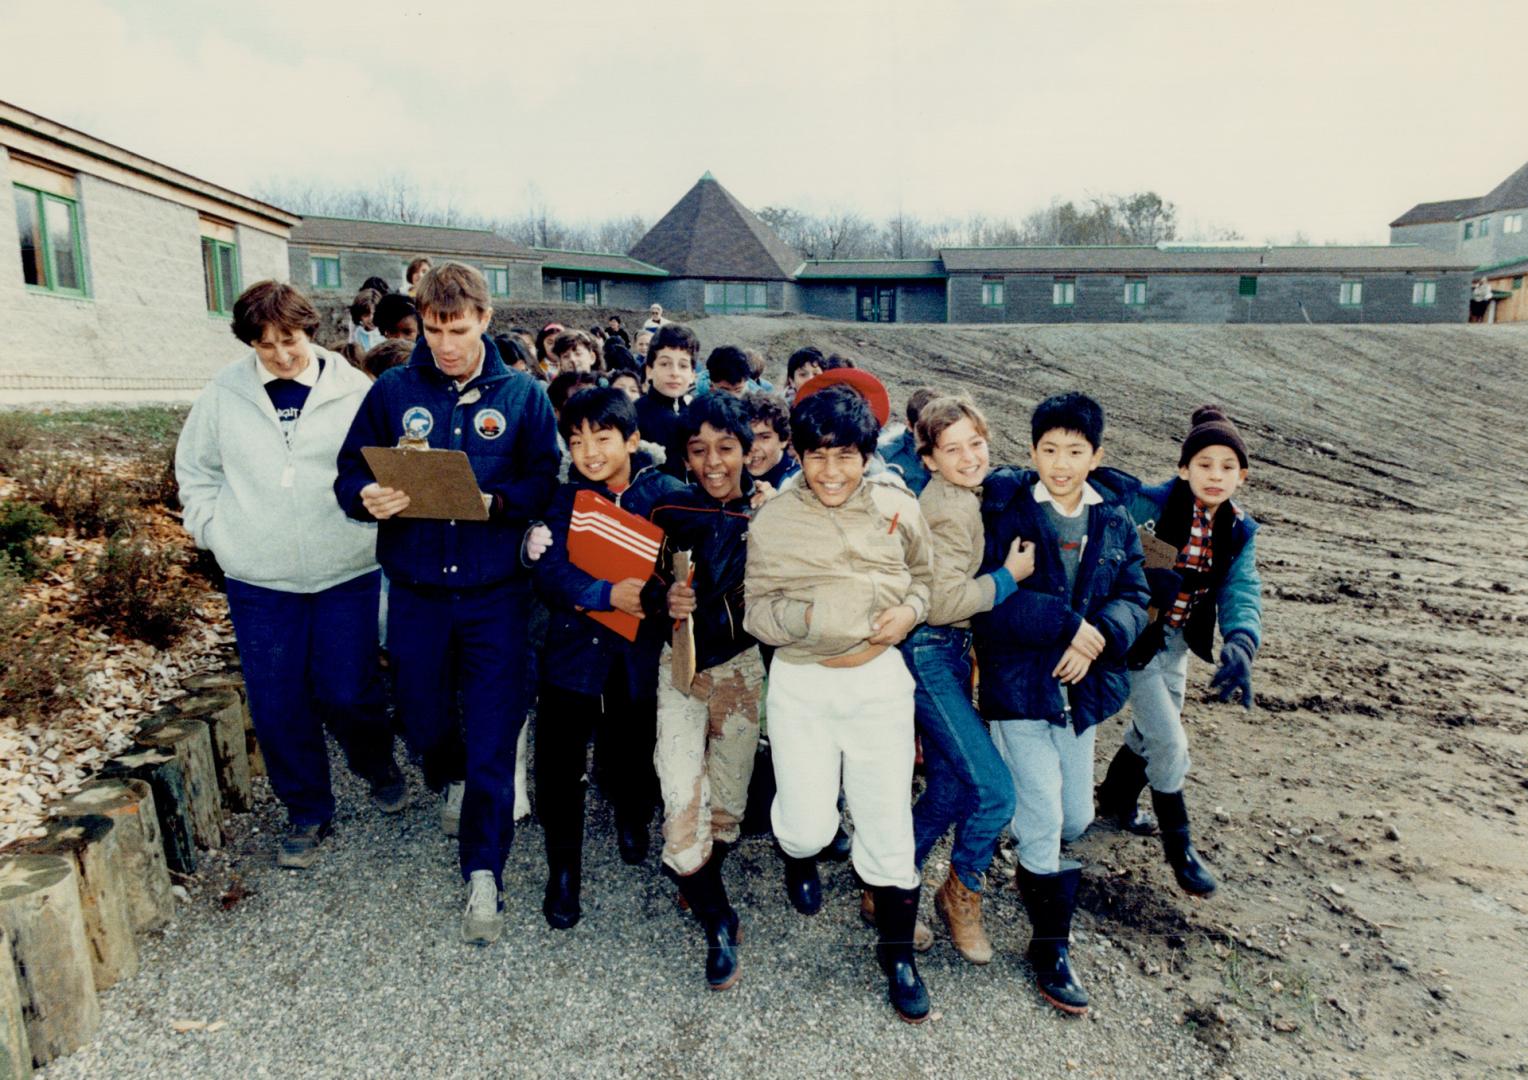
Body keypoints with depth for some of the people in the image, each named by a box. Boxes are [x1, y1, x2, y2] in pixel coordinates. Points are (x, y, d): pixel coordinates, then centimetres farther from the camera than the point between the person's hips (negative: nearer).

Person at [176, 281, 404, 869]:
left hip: (345, 573, -2)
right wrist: (211, 526, 4)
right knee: (277, 706, 7)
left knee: (349, 692, 3)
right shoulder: (225, 394, 1)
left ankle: (377, 766, 36)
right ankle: (307, 812, 27)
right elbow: (194, 467, 14)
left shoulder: (353, 390, -5)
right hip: (259, 580, 2)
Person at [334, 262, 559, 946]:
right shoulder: (393, 391, 2)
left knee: (492, 739, 0)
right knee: (423, 722, 18)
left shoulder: (522, 395, 0)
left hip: (494, 593, -2)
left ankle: (483, 874, 13)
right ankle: (449, 783, 53)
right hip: (416, 591, 2)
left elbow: (546, 481, -3)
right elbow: (350, 471, 4)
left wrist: (497, 501, -21)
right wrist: (367, 498, -18)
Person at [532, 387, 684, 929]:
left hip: (641, 653, 0)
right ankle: (563, 869, 23)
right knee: (558, 764, 0)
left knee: (636, 752, 16)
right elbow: (549, 573, -15)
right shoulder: (565, 499, -1)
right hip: (574, 648, 0)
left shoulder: (667, 495, -4)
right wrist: (608, 594, -30)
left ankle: (632, 820, 50)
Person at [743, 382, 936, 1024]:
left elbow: (926, 578, 14)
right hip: (800, 685, -1)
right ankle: (800, 856, 39)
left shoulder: (898, 508, 0)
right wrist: (803, 616, -22)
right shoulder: (772, 521, -4)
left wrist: (910, 611, -8)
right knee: (809, 825, -3)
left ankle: (898, 954, 29)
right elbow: (754, 612, -2)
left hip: (881, 680, 1)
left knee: (887, 822, 6)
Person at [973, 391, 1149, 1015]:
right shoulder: (1004, 510, -12)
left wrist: (1100, 637, -15)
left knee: (1076, 818, 17)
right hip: (1018, 687, -5)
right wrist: (1068, 624, -22)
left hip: (1083, 689, 5)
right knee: (1044, 823, 0)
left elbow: (1134, 596, 5)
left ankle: (1034, 863, 51)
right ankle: (1050, 947, 20)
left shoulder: (1113, 519, 5)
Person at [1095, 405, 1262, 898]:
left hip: (1179, 642, 7)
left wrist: (1240, 645, -34)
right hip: (1138, 638, -6)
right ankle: (1178, 845, 18)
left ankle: (1116, 800, 50)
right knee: (1170, 744, -3)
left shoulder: (1239, 531, -3)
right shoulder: (1149, 505, -20)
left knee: (1150, 731, 23)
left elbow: (1242, 593, -16)